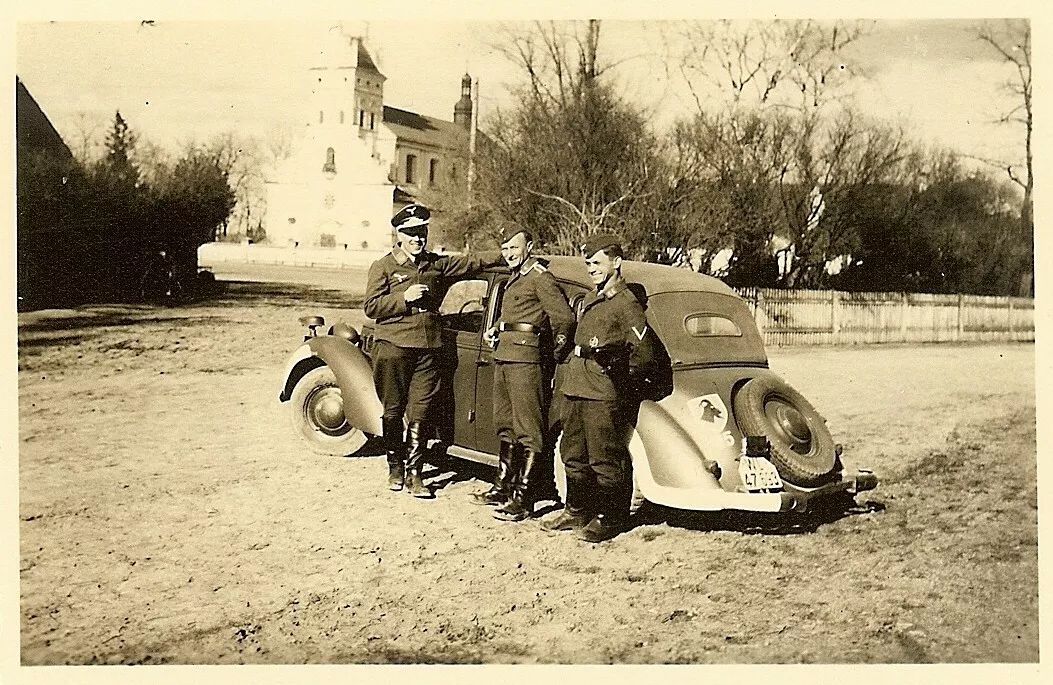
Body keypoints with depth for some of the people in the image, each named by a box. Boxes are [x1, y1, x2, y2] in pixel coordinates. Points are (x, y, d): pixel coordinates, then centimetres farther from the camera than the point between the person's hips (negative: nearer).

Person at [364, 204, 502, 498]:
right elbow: (370, 307, -4)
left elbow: (473, 262, 12)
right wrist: (405, 298, -14)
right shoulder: (384, 267, 0)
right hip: (393, 348, -3)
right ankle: (395, 468, 19)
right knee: (393, 412, 4)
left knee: (420, 413, 1)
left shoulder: (437, 264, 12)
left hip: (427, 348, 3)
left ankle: (414, 474, 7)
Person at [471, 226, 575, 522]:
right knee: (506, 427, 17)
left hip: (526, 361, -10)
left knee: (528, 432, -6)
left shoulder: (541, 278, -10)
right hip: (503, 359, 10)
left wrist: (556, 351, -6)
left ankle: (523, 499, -5)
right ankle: (504, 486, 27)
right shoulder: (515, 280, 20)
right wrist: (495, 331, 14)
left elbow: (564, 318, -18)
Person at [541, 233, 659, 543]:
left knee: (605, 459, -3)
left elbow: (645, 351, -14)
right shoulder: (587, 301, 18)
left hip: (603, 394, -9)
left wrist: (620, 369, -23)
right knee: (574, 455, 16)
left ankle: (611, 519, 7)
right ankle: (577, 511, 28)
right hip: (574, 389, 9)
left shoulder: (626, 304, -8)